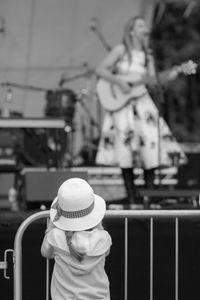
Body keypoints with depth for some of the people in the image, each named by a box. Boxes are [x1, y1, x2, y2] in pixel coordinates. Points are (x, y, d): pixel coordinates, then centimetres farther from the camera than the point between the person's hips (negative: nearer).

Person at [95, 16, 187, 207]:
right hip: (120, 103, -4)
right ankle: (131, 194, -1)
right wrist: (118, 82, -16)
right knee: (125, 143, -9)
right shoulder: (121, 50, -2)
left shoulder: (147, 55, 11)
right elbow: (100, 70, -5)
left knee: (151, 141, -11)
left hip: (141, 101, 4)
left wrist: (167, 76, -12)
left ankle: (149, 189, -2)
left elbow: (152, 81, 5)